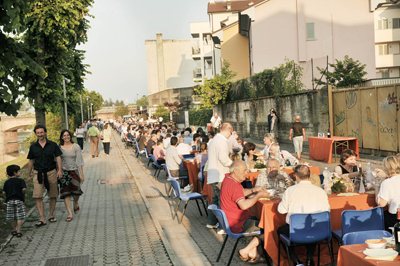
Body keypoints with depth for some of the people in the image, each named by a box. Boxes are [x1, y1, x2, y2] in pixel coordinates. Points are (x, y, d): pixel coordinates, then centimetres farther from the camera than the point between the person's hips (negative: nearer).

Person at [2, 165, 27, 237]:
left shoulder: (7, 182, 9)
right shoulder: (20, 181, -3)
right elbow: (24, 189, -16)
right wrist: (24, 194, 3)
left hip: (9, 201, 4)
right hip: (19, 200, -4)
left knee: (11, 217, 11)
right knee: (19, 217, 0)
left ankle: (14, 231, 25)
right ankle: (18, 232, -3)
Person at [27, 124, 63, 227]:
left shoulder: (52, 145, 1)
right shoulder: (33, 147, 5)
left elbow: (58, 157, 1)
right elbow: (31, 161, 12)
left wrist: (59, 170, -13)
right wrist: (28, 175, 15)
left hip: (51, 173, 0)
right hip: (38, 173, 0)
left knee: (53, 196, 8)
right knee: (38, 197, -10)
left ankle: (51, 215, 25)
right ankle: (42, 219, -8)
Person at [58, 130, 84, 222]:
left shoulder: (75, 147, 0)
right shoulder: (59, 148, 3)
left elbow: (79, 161, 0)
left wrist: (81, 174, -3)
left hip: (74, 171, 0)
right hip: (64, 172, 0)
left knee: (76, 191, -1)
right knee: (66, 193, -4)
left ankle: (75, 203, 34)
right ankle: (70, 214, 0)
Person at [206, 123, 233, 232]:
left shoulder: (213, 140, 18)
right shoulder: (222, 141, -14)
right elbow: (223, 158, -23)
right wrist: (232, 164, -7)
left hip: (213, 175, 10)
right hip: (219, 176, -10)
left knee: (216, 198, 20)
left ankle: (211, 222, 28)